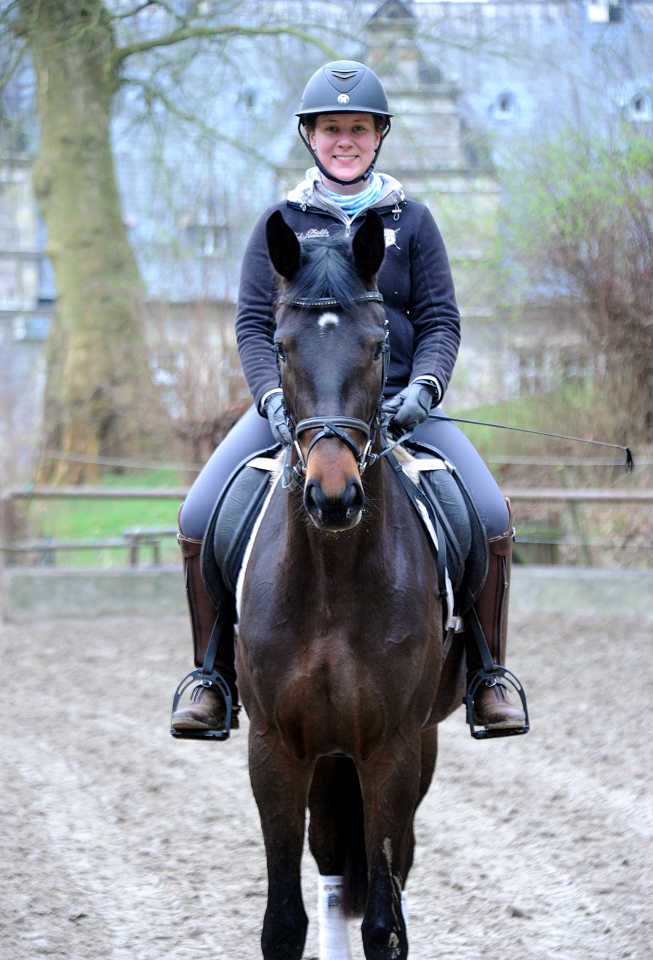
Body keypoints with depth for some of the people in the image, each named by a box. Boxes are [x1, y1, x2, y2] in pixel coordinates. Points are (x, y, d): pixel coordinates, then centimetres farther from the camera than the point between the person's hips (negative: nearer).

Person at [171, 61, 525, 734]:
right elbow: (253, 323, 3)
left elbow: (441, 321, 5)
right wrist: (274, 398, -15)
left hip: (397, 402, 0)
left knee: (491, 520, -20)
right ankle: (216, 680, -3)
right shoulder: (281, 223, 9)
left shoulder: (410, 222, 10)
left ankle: (487, 681, -3)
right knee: (198, 522, -20)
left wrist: (423, 388, -15)